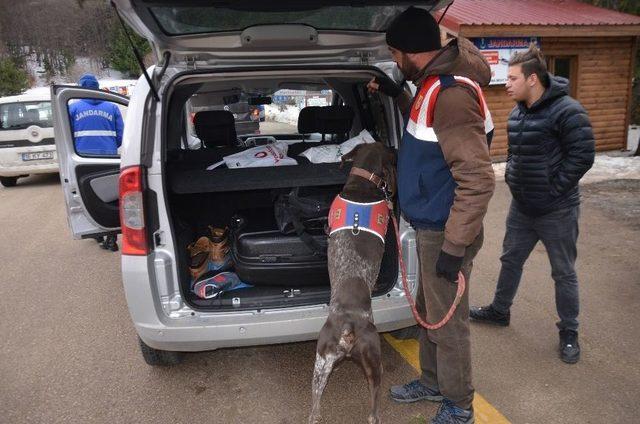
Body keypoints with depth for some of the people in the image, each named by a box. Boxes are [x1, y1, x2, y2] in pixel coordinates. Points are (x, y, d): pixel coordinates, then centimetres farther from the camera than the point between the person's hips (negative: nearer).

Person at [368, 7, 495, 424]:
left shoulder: (452, 93, -24)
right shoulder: (436, 85, 7)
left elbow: (478, 180, -27)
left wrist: (455, 246, -25)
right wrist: (397, 96, 23)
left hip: (444, 233, -10)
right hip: (430, 227, 10)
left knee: (448, 321, 7)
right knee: (428, 310, 22)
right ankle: (432, 381, 43)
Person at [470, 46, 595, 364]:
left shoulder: (567, 111, -17)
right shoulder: (517, 113, 7)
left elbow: (583, 156, -19)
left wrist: (553, 189, -17)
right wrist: (512, 177, 8)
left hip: (556, 212, -7)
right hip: (521, 207, 8)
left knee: (564, 273, 7)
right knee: (510, 260, 20)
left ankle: (569, 333, 24)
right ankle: (499, 311, 39)